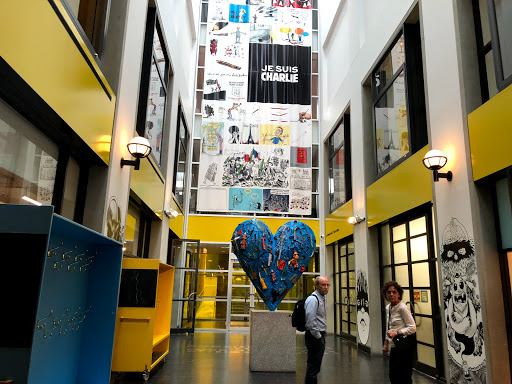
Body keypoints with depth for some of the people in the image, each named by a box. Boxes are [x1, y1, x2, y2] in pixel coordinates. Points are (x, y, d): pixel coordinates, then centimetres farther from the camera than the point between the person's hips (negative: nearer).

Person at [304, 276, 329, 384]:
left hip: (320, 336, 10)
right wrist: (318, 336, -17)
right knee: (313, 367, -5)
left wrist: (322, 335, 17)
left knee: (314, 366, 18)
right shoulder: (313, 299, -18)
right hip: (315, 337, -10)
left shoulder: (322, 298, 15)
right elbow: (310, 321, -24)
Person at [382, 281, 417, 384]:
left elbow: (412, 328, -17)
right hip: (394, 347, 8)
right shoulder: (388, 308, 9)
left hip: (404, 348, -8)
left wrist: (396, 333, -23)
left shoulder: (402, 308, -16)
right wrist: (386, 344, 19)